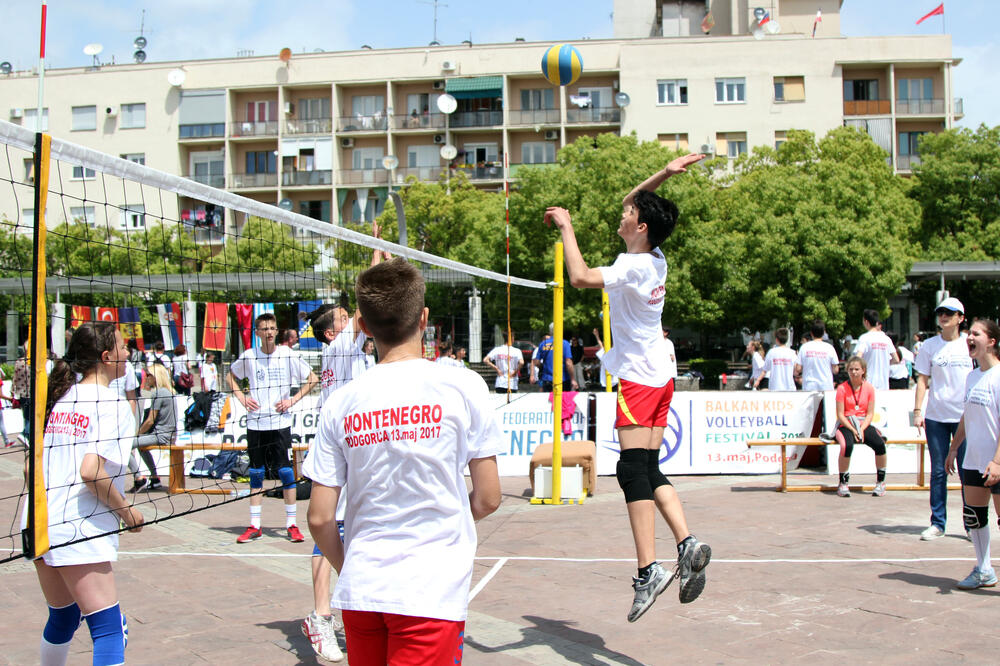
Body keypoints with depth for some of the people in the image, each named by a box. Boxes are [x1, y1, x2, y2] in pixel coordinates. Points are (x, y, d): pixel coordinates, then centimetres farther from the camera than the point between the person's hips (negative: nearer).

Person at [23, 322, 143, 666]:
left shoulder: (59, 396, 12)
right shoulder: (112, 405, -11)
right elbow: (91, 472, -21)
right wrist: (127, 511, -9)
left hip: (39, 524, 8)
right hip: (79, 531, -8)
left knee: (62, 617, 24)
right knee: (109, 628, -7)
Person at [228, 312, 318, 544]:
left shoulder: (288, 355, -3)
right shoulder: (248, 356, 3)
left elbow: (312, 378, 5)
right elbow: (231, 376, 20)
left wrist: (293, 399, -5)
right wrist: (241, 397, 5)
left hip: (280, 422, -2)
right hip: (255, 423, 2)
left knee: (285, 472, -3)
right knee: (256, 473, 6)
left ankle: (291, 524, 5)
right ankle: (254, 526, 13)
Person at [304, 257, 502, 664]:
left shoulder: (341, 403, 0)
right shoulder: (462, 386, -6)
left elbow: (319, 518, 1)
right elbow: (488, 499, -3)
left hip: (359, 592, 4)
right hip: (432, 592, -3)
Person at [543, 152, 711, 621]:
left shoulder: (634, 267, -18)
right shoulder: (656, 259, 6)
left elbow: (580, 277, -29)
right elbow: (640, 205, 22)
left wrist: (566, 226, -18)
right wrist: (664, 175, 12)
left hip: (638, 380, -9)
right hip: (659, 377, 9)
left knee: (634, 471, -10)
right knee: (651, 471, 10)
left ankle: (648, 571, -13)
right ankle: (687, 545, -2)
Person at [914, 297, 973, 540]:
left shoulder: (971, 344, 3)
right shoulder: (929, 346, 4)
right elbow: (922, 380, 5)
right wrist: (917, 411, -3)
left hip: (966, 417, -1)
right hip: (935, 417, 1)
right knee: (938, 472, 5)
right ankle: (937, 523, 12)